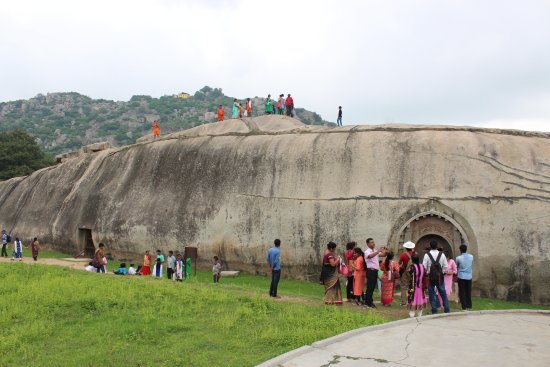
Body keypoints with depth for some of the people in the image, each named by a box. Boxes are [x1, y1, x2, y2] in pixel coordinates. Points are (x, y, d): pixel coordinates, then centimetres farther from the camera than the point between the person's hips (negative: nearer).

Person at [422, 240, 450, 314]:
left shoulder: (427, 255, -9)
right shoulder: (441, 254, -1)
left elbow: (424, 267, -10)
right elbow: (446, 267, 1)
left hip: (431, 277, -2)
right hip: (440, 277, 2)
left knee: (432, 294, 6)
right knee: (443, 293, 11)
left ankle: (434, 311, 7)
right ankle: (447, 310, 12)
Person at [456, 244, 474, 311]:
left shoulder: (458, 258, -10)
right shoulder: (471, 256, -1)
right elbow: (472, 266, 13)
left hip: (461, 277, -3)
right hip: (469, 276, 4)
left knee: (462, 293, 2)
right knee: (468, 292, 12)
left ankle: (464, 307, -2)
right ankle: (469, 307, 14)